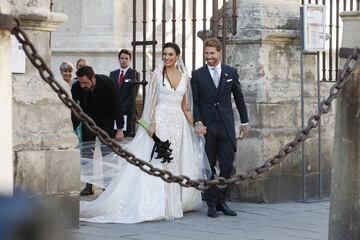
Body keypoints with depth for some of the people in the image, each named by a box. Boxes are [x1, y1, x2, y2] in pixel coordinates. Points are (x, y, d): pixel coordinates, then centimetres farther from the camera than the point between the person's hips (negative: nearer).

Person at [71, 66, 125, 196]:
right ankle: (89, 186, 0)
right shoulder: (76, 87, -26)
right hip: (88, 119, 1)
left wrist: (120, 129, -19)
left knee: (106, 151, -6)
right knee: (86, 151, -5)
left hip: (106, 118, -1)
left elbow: (116, 106, -20)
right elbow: (73, 112, -18)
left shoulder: (106, 82, -29)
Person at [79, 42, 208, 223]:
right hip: (161, 120, -4)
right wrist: (152, 123, -14)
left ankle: (178, 201, 16)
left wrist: (195, 126, 8)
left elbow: (185, 106, 14)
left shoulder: (184, 76, 10)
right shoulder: (157, 74, 0)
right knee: (160, 163, -8)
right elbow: (152, 101, -4)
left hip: (179, 122, 4)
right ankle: (161, 205, -6)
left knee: (180, 164, 6)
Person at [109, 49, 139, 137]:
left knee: (127, 136, -6)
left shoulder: (134, 74, -1)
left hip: (127, 112, -4)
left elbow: (133, 94, -7)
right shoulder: (112, 74, 14)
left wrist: (121, 109, -12)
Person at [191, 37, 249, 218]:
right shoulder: (197, 75, 2)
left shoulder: (231, 73, 7)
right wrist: (198, 123, -11)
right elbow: (195, 102, 1)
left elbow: (239, 98, 13)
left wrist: (244, 121, 14)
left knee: (227, 166, -1)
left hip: (226, 125, 1)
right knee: (208, 167, 3)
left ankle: (220, 201, 10)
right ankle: (211, 204, 9)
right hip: (206, 126, -1)